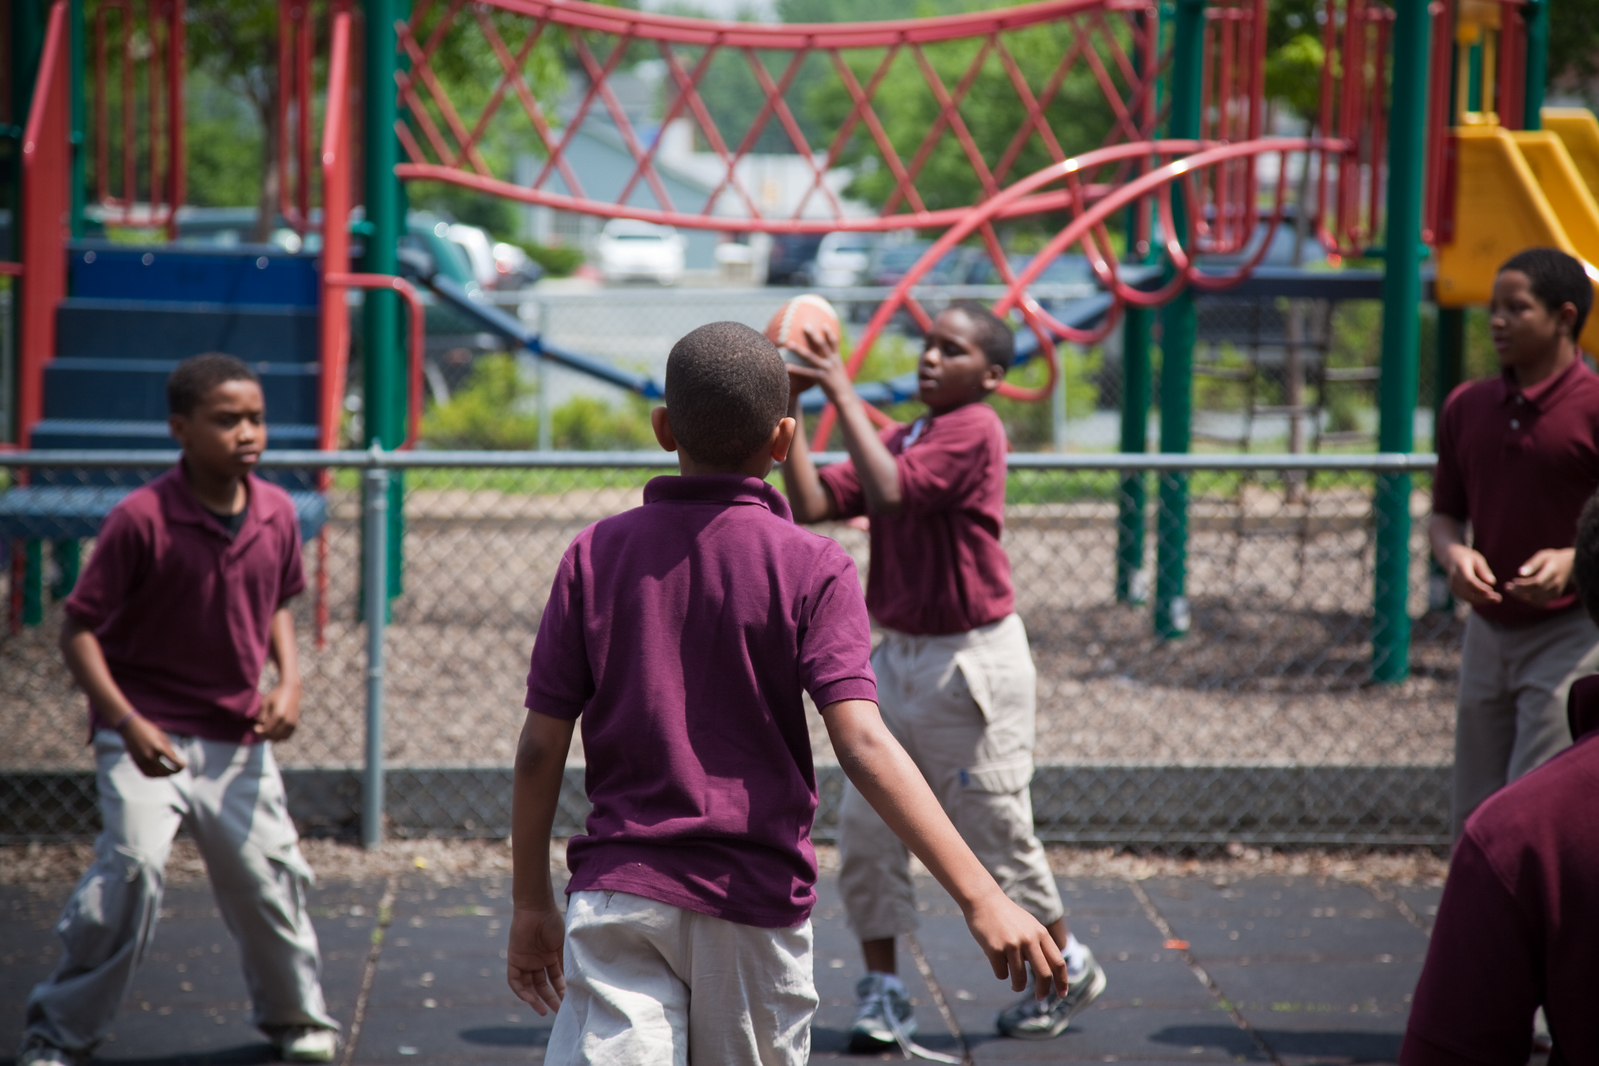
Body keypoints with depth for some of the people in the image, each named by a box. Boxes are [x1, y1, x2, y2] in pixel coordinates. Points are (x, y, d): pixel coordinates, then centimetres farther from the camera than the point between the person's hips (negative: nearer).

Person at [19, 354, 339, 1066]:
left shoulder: (276, 513, -2)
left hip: (239, 737, 5)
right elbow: (78, 630, -14)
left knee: (269, 873, 10)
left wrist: (289, 683, -1)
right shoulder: (141, 519, -18)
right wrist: (128, 723, -24)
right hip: (147, 734, -5)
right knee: (133, 866, -21)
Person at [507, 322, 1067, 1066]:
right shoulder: (810, 568, -6)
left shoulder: (595, 554, 1)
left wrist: (531, 904, 14)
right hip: (756, 904, -1)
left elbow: (540, 748, 2)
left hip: (617, 892, 1)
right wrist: (980, 898, -22)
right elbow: (862, 744, -18)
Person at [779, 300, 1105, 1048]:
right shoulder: (900, 438, 10)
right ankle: (882, 990, 11)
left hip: (971, 665, -7)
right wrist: (788, 408, -2)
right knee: (865, 829, 2)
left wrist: (844, 394, -24)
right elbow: (813, 504, 3)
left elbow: (889, 492, -28)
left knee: (994, 834, 4)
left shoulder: (974, 431, -14)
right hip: (898, 657, 7)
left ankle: (1068, 968, 25)